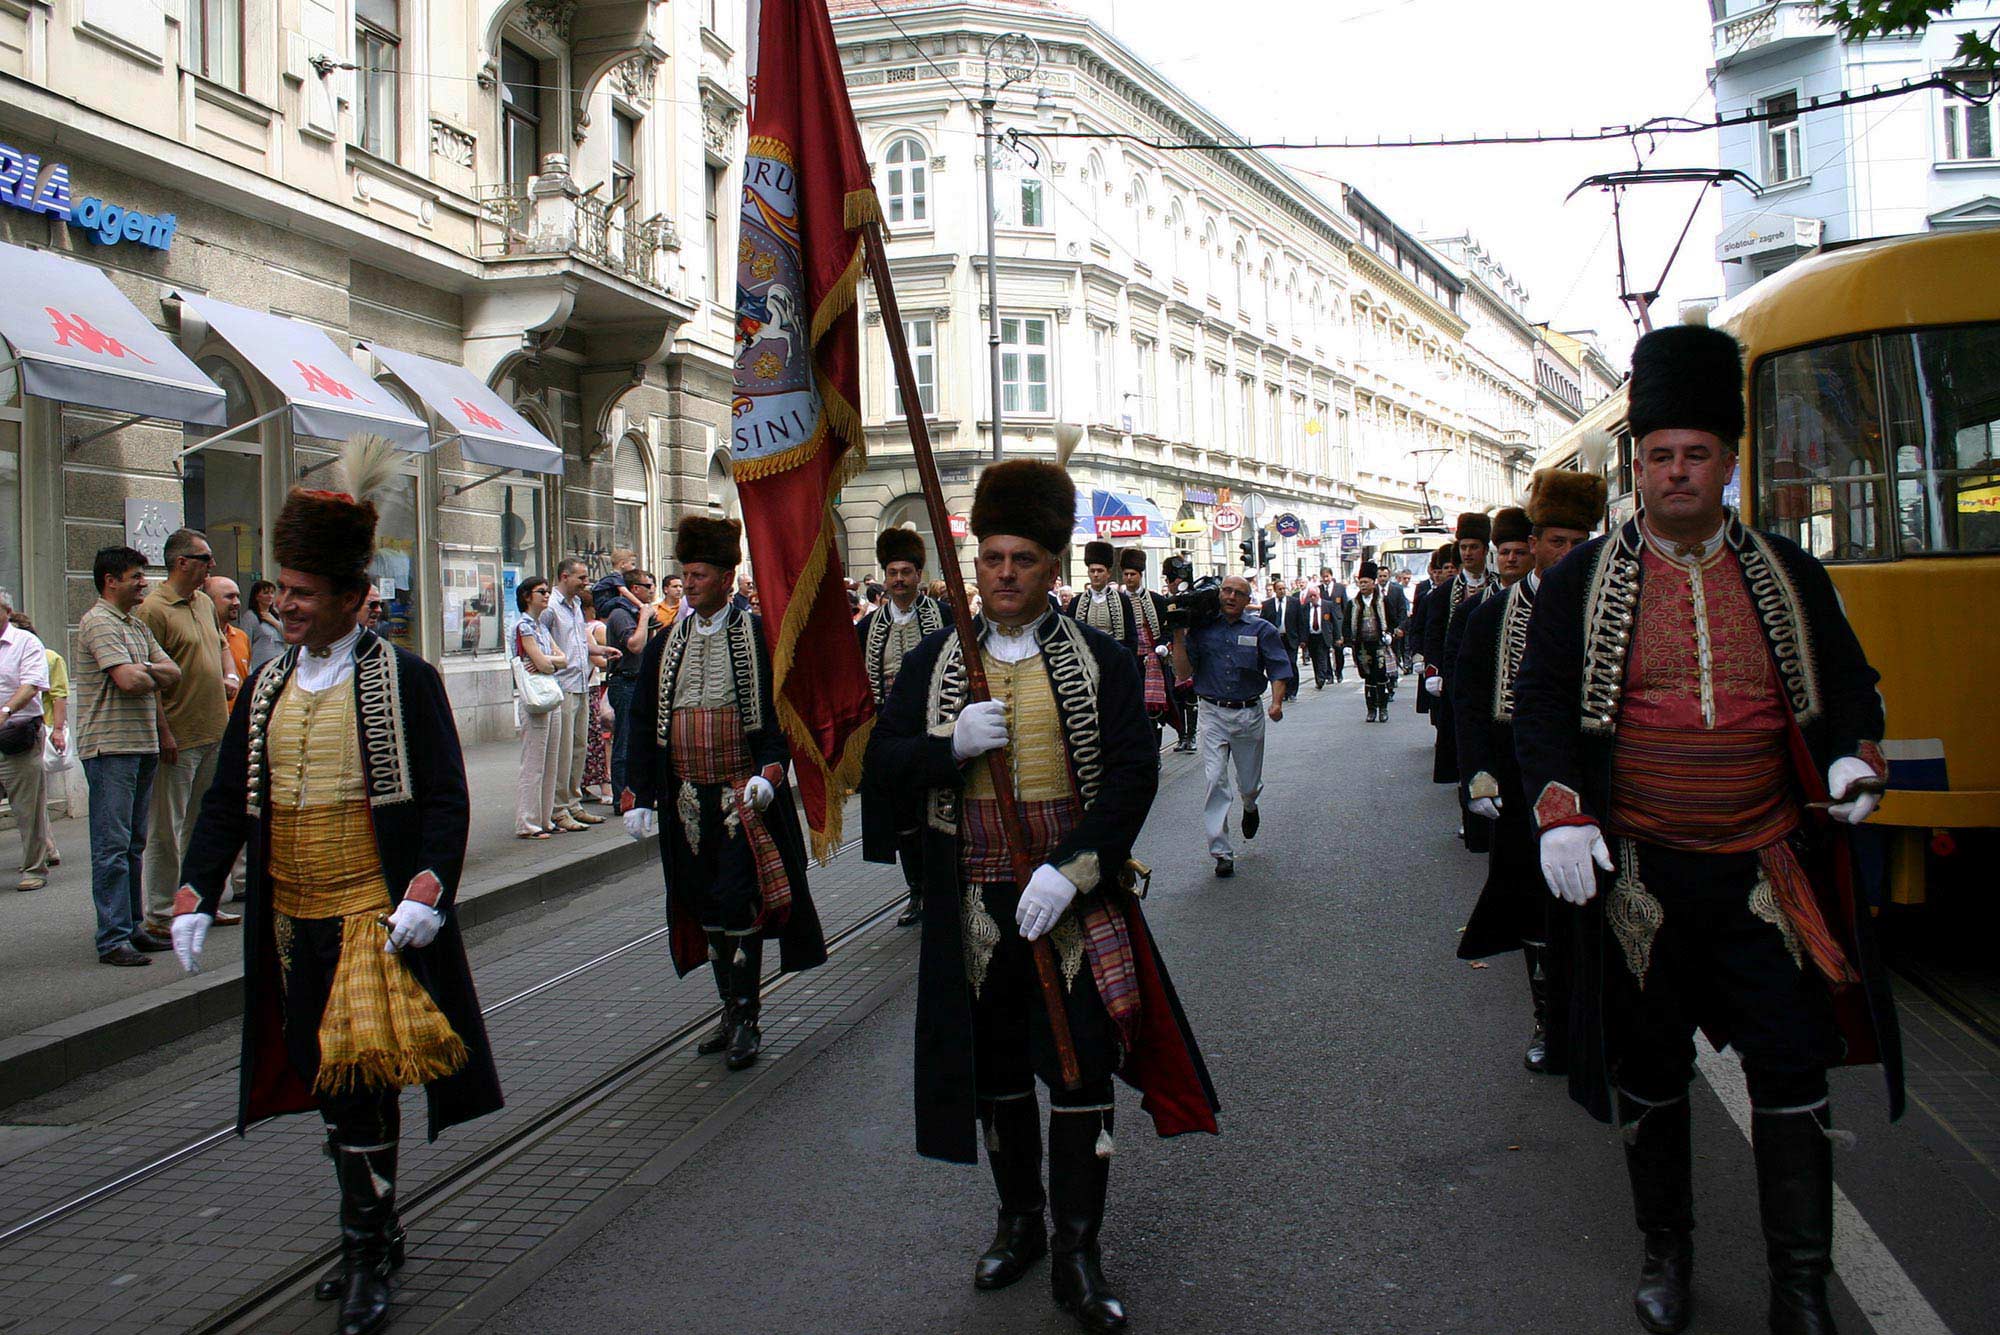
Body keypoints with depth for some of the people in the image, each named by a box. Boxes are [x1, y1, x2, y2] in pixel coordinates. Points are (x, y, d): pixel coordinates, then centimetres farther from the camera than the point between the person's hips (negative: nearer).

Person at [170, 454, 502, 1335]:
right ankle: (376, 1236, 29)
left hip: (375, 914, -6)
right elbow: (227, 800, 11)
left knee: (360, 1079, -9)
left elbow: (446, 798, -9)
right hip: (292, 920, 6)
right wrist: (196, 894, 0)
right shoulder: (266, 689, 10)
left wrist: (428, 888, -22)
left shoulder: (405, 680, -6)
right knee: (327, 1083, 13)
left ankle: (366, 1253, 5)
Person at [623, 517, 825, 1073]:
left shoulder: (759, 636, -2)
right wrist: (639, 796, 5)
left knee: (739, 906, -8)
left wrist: (770, 773, -19)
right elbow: (643, 724, 11)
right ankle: (732, 1013, 22)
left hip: (745, 795, -5)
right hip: (688, 800, 5)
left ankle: (746, 1019, 3)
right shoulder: (664, 645, 11)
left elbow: (780, 710, -5)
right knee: (709, 909, 10)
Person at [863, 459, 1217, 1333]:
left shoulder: (1101, 660, -2)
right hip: (974, 908, 2)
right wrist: (951, 747, -17)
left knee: (1081, 1070, 0)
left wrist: (1071, 870, -19)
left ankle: (1077, 1254, 11)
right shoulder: (935, 660, 5)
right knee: (996, 1069, 13)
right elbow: (881, 759, 4)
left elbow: (1132, 772, -8)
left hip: (1074, 902, -2)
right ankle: (1020, 1221, 32)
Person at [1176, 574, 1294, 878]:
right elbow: (1184, 672, 0)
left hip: (1249, 714, 1)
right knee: (1215, 781, -10)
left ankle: (1250, 807, 51)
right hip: (1213, 714, 0)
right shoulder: (1202, 629, 4)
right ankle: (1221, 853, -6)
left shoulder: (1261, 630, 3)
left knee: (1250, 784, 13)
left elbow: (1279, 669, -2)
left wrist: (1277, 702, -17)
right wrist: (1179, 637, -10)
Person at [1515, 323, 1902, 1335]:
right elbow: (1541, 702, 0)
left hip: (1766, 872, 2)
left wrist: (1854, 758, -8)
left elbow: (1847, 681, 13)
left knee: (1793, 1068, 3)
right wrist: (1560, 812, -15)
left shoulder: (1789, 577, 6)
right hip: (1637, 873, -1)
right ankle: (1666, 1250, 28)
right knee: (1648, 1073, 9)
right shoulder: (1582, 580, 0)